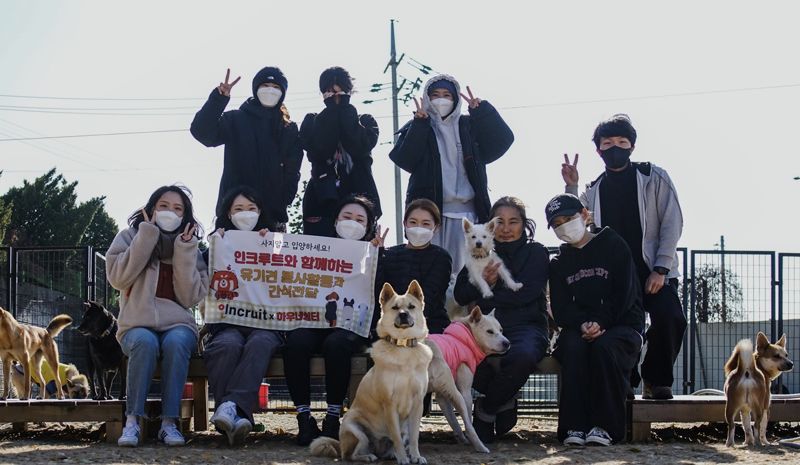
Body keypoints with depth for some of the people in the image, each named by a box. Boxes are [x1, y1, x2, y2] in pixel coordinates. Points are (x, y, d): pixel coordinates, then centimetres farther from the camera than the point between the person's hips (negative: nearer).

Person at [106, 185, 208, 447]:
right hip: (137, 325, -1)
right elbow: (118, 278, -9)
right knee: (145, 342, -36)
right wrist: (147, 236, -9)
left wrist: (184, 252, -7)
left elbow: (190, 298, -1)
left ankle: (169, 423, -33)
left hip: (177, 324, 1)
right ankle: (132, 421, -33)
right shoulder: (130, 237, 10)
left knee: (176, 342, -35)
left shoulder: (190, 249, 13)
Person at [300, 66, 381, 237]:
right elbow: (318, 150, -5)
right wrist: (332, 109, 2)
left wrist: (344, 108, 1)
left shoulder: (365, 121, 18)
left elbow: (361, 147, -5)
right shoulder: (312, 122, 17)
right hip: (322, 199, 0)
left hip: (359, 197, 0)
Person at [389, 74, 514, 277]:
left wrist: (481, 110, -5)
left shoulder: (469, 126, 15)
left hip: (464, 209, 1)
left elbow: (502, 140, 2)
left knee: (461, 267, -4)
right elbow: (403, 159, -5)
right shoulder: (417, 129, 11)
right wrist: (419, 124, -10)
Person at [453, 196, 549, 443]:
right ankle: (505, 401, -10)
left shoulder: (536, 253, 9)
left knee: (523, 355, -39)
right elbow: (460, 295, 10)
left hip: (526, 326, -2)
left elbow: (526, 293, -7)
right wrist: (482, 282, -10)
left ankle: (486, 410, -12)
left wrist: (485, 300, -3)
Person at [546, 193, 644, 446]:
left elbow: (624, 294, -5)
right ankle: (575, 426, -37)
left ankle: (605, 426, -33)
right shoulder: (559, 263, 15)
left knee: (603, 347, -36)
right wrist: (582, 325, -17)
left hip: (621, 325, -2)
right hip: (578, 329, 3)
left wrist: (600, 324, -18)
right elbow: (560, 309, 5)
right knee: (573, 347, -33)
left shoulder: (613, 246, 4)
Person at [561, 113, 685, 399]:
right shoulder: (594, 190, 14)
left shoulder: (654, 178, 3)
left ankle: (657, 380, -4)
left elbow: (672, 223, -2)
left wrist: (660, 270, -11)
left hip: (654, 273, -3)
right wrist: (571, 188, -1)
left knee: (669, 319, -25)